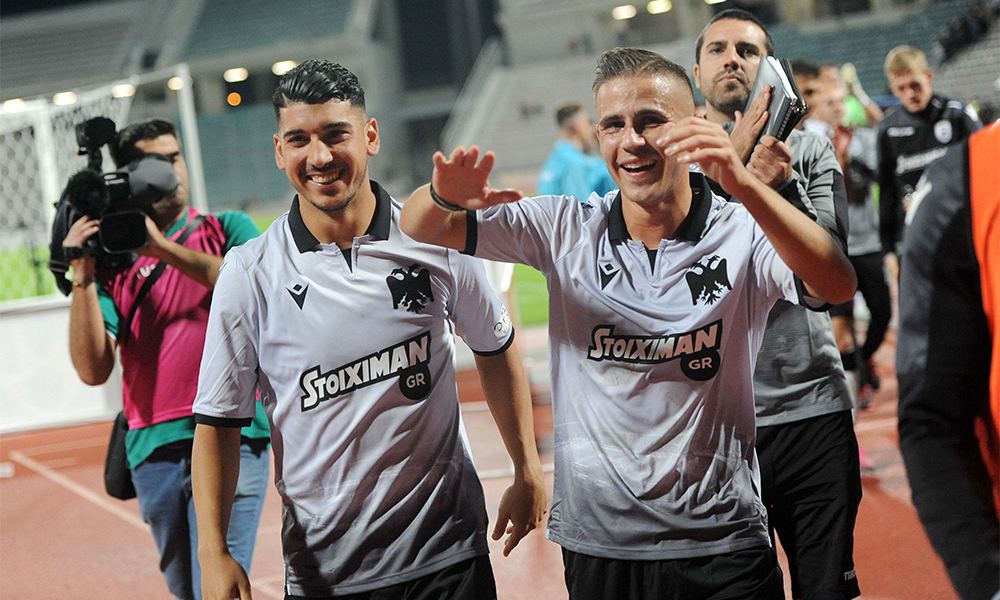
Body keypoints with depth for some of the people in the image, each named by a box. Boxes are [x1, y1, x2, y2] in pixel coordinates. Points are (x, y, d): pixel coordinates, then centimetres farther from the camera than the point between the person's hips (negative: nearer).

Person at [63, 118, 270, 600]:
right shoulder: (114, 261, 12)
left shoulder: (227, 230, 11)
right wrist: (83, 276, -8)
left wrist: (164, 248, -12)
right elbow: (93, 370, 1)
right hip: (154, 449, 3)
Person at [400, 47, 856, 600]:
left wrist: (744, 186, -43)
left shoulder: (741, 235, -9)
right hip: (596, 547, 3)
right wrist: (444, 197, -25)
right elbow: (420, 231, 1)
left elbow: (837, 286, -28)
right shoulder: (565, 230, 0)